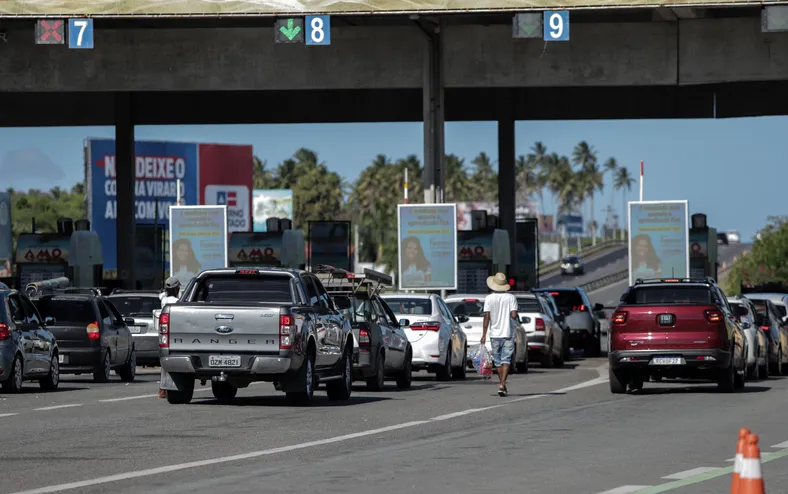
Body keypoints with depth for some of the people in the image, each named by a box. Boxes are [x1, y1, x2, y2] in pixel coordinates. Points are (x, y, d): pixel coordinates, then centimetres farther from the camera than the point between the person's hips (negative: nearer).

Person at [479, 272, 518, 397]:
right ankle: (502, 384, -18)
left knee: (498, 361, 14)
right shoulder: (511, 298, -5)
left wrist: (484, 334, -4)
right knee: (506, 360, -2)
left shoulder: (489, 298, -4)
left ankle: (502, 385, 22)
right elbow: (514, 315, -13)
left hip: (495, 334, 1)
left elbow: (487, 317, -7)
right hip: (508, 333, -1)